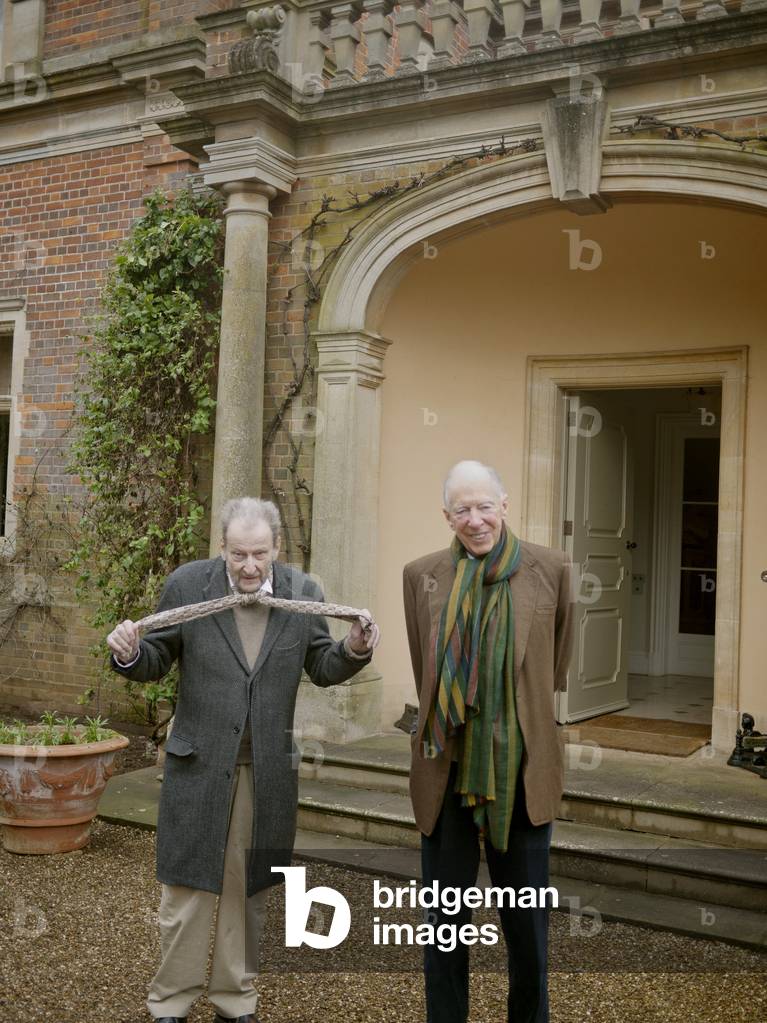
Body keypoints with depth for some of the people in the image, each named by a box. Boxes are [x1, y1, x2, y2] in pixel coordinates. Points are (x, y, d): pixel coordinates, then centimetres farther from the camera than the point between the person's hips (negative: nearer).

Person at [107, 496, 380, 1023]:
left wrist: (354, 650, -14)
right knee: (187, 885, 8)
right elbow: (158, 661, 1)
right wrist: (131, 654, -21)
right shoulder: (187, 584, -7)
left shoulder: (303, 593, -3)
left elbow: (322, 668, 5)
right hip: (198, 762, -1)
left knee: (248, 887, 14)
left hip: (267, 768, 2)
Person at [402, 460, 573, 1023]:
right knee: (446, 917, 13)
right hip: (446, 770, 1)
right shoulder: (421, 575, -1)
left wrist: (532, 731, 10)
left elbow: (558, 668, 7)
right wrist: (444, 728, 10)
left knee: (527, 917, 11)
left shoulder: (549, 569, -3)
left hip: (524, 770, -1)